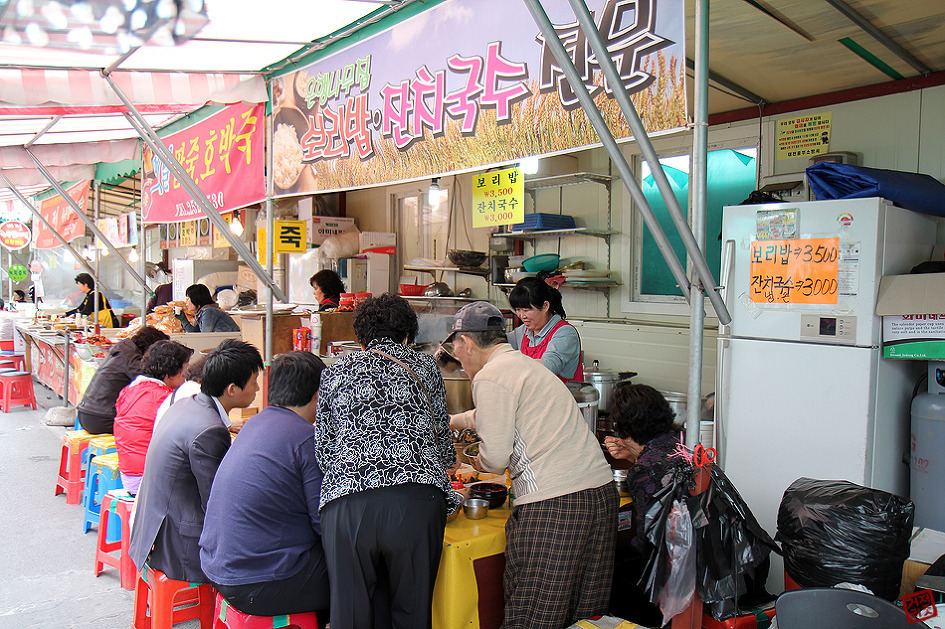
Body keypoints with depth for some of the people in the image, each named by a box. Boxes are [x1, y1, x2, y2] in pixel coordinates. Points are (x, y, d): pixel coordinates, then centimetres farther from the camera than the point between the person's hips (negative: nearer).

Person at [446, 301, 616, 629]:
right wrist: (451, 421, 56)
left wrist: (478, 461, 13)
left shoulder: (490, 377, -7)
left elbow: (496, 457, -10)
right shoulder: (526, 363, 21)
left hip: (552, 503, -9)